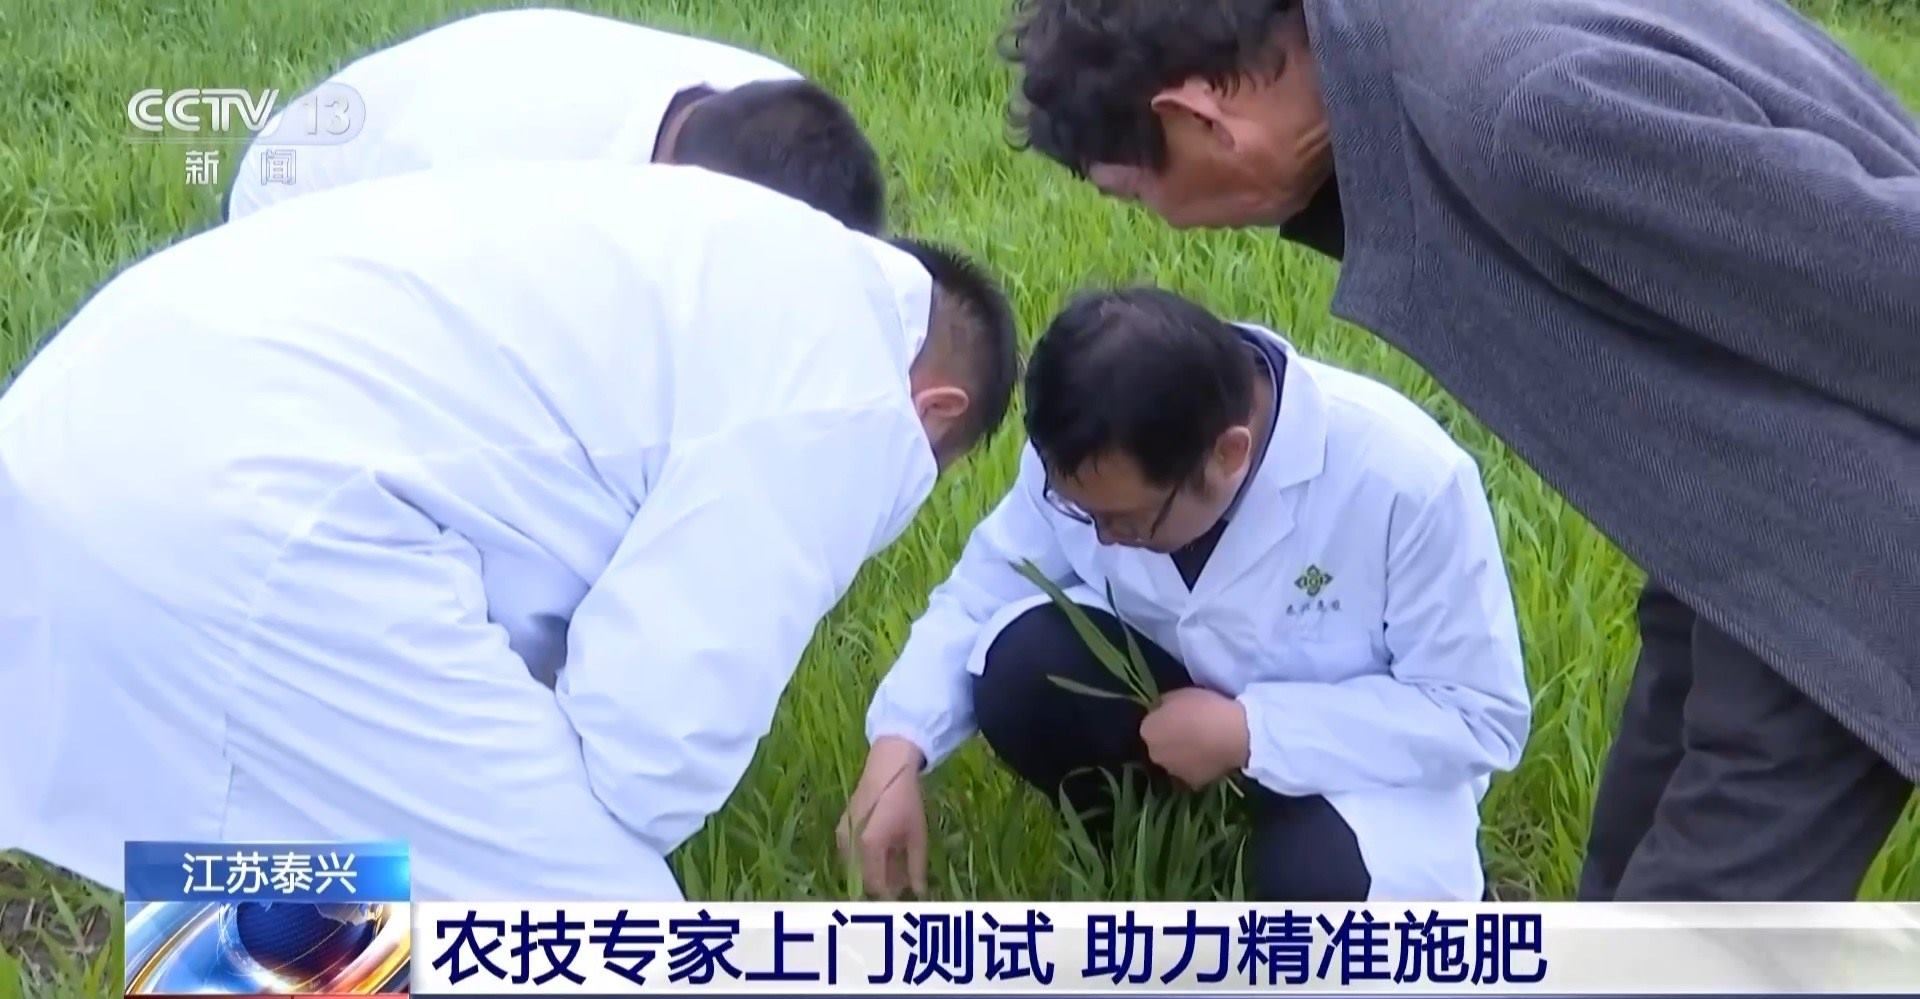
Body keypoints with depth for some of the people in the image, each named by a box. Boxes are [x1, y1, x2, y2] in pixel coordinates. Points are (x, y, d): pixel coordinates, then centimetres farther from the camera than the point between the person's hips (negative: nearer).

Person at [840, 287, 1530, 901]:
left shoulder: (1408, 479, -32)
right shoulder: (1091, 455, -20)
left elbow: (1485, 718, -25)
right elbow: (982, 591, -10)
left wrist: (1250, 733, -30)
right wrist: (897, 753, -26)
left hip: (1358, 750, -3)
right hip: (1176, 691, 4)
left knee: (1319, 883, -35)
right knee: (1017, 666, -26)